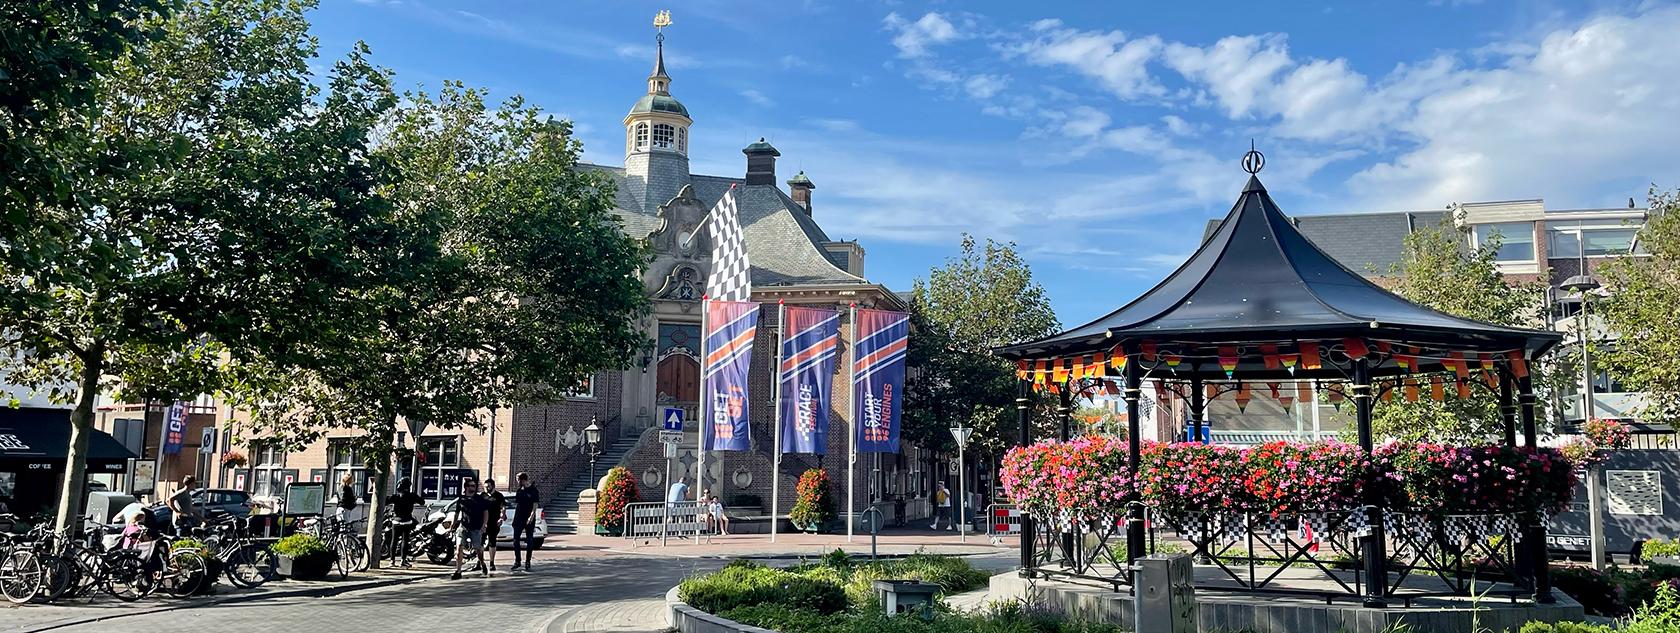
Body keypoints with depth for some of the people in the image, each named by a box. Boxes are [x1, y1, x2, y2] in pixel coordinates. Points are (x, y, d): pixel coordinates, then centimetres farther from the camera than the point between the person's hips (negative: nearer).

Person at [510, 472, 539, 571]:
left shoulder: (533, 490, -5)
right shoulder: (519, 491, 10)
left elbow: (535, 504, -10)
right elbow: (516, 504, 15)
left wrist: (532, 516, -22)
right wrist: (515, 518, 12)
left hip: (529, 520, -5)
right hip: (519, 519, 5)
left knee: (530, 541, 1)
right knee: (516, 540, 2)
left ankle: (528, 562, 8)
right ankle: (517, 561, 12)